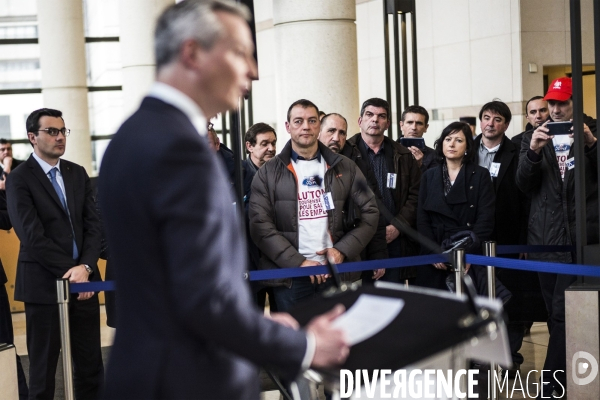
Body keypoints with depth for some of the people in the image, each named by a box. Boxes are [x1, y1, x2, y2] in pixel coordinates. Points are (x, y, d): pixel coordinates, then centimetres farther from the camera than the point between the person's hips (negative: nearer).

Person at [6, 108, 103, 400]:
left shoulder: (78, 173, 12)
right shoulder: (19, 178, -5)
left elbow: (92, 224, 6)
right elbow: (32, 236, -13)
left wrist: (85, 266, -10)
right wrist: (69, 270, -16)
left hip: (83, 281, 5)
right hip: (44, 284, -5)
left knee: (91, 367, 7)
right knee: (43, 368, 6)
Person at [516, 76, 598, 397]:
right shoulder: (535, 137, 11)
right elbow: (524, 185, 1)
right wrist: (533, 152, -18)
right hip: (545, 236, 3)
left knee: (562, 313, -9)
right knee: (556, 314, 9)